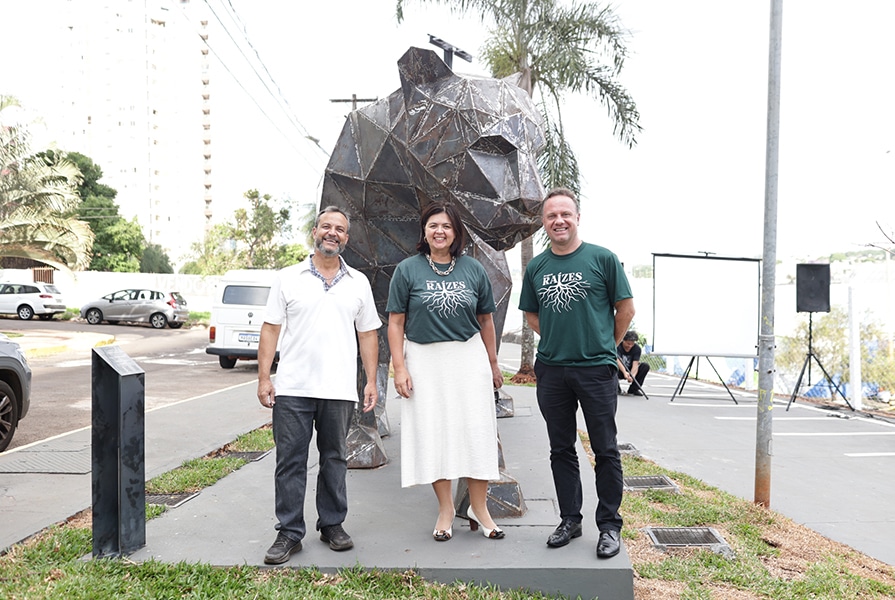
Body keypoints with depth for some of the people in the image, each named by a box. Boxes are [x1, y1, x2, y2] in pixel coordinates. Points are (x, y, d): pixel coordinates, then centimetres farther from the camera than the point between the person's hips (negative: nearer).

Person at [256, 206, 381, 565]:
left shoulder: (358, 283, 10)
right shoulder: (288, 278, 6)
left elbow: (368, 334, 10)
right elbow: (271, 329, 4)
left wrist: (371, 381, 4)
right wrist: (264, 377, -3)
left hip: (339, 390, 1)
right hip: (292, 388, -1)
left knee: (334, 459, 11)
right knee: (290, 461, 3)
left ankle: (332, 524, 25)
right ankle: (289, 533, 14)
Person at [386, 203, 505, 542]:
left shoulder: (473, 269, 5)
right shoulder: (408, 270, 0)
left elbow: (486, 320, 11)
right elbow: (396, 323, -1)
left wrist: (493, 364, 12)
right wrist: (399, 368, -8)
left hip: (469, 358, 1)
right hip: (425, 361, -1)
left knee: (476, 432, 2)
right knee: (433, 433, 5)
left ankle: (479, 508, 17)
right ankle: (445, 509, 20)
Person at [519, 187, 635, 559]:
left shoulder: (602, 259, -4)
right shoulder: (536, 267, 7)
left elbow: (626, 308, 2)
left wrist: (606, 346, 7)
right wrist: (557, 341, 12)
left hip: (596, 369, -3)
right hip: (551, 371, 4)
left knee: (606, 451, 4)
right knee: (561, 450, 12)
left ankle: (609, 525, 18)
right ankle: (570, 519, 26)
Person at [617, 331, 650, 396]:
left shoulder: (637, 348, -13)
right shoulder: (618, 346, -22)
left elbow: (635, 364, -25)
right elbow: (617, 360, -39)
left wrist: (632, 375, -46)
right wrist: (625, 373, -57)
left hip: (631, 371, 3)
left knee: (646, 366, -22)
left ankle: (633, 389, -13)